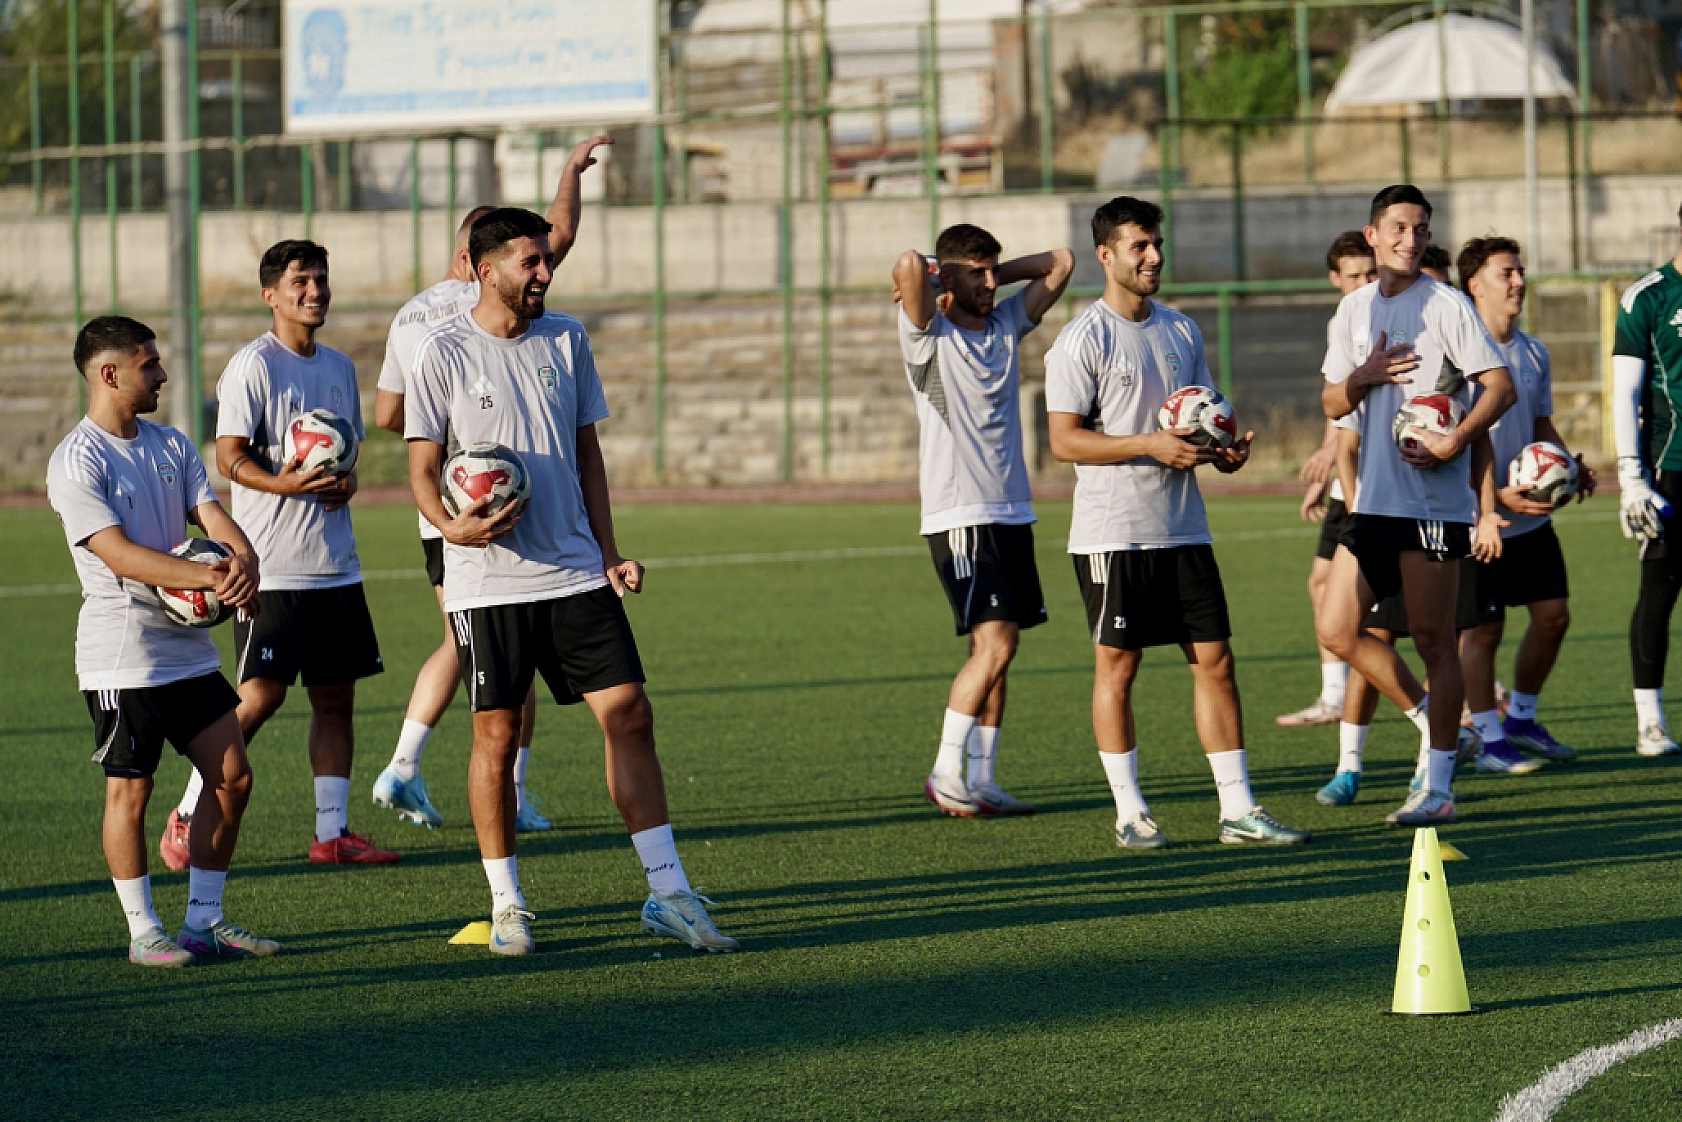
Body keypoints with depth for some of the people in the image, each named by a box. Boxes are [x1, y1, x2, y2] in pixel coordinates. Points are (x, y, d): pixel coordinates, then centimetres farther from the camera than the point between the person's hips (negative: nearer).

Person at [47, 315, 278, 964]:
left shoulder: (171, 446, 12)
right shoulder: (76, 461, -12)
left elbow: (212, 516, 3)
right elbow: (119, 554, -21)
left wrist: (241, 559, -20)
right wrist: (209, 577, -29)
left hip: (189, 646, 7)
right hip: (121, 654, -7)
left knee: (232, 776, 5)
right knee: (130, 788, -2)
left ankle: (205, 918, 16)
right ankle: (143, 932, 7)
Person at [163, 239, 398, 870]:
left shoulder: (339, 367, 16)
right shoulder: (253, 365, -7)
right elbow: (229, 457, -11)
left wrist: (347, 479, 1)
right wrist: (284, 483, -29)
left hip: (336, 565, 7)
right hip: (272, 564, -7)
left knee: (336, 696, 5)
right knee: (261, 696, -10)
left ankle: (332, 834, 9)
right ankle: (189, 817, 3)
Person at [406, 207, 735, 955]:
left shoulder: (566, 340, 10)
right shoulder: (443, 353, -4)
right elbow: (422, 470, -3)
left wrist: (608, 553, 12)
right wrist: (451, 524, -23)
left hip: (575, 575, 4)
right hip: (488, 580, -4)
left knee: (629, 714, -3)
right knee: (496, 735, 0)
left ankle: (667, 893, 1)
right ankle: (506, 907, 12)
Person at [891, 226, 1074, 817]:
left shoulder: (1007, 322, 12)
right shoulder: (930, 334, -6)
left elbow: (1059, 263, 17)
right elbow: (909, 266, -24)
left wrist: (994, 272, 8)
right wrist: (930, 276, -2)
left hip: (1012, 513, 7)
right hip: (959, 518, -7)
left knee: (994, 649, 6)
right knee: (994, 645, -14)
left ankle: (980, 780, 9)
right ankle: (945, 774, -7)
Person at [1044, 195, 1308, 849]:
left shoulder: (1182, 332, 14)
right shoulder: (1083, 340, -7)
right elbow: (1064, 439, -12)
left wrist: (1225, 448, -2)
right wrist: (1150, 445, -20)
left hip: (1184, 527, 6)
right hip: (1113, 533, -6)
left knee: (1215, 661, 2)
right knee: (1118, 665, 0)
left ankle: (1238, 810, 5)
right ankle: (1129, 813, 7)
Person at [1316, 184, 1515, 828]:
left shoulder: (1444, 306, -4)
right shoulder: (1354, 310, 14)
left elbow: (1500, 387, -9)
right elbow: (1333, 405, 16)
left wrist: (1453, 443, -21)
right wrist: (1363, 378, -5)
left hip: (1433, 499, -7)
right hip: (1373, 501, 7)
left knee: (1432, 639, -4)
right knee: (1337, 630, 2)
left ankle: (1438, 789, 1)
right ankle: (1430, 721, 20)